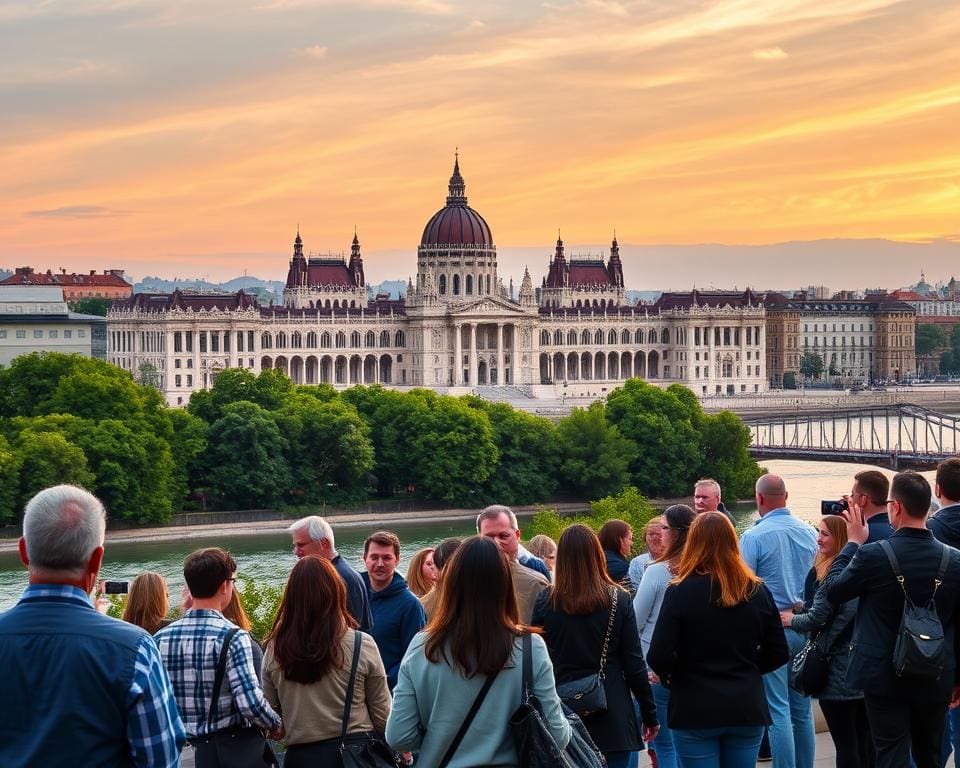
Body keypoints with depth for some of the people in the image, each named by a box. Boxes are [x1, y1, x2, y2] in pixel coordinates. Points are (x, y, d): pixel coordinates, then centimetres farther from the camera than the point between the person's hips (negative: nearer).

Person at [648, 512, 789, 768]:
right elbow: (778, 654, 4)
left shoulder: (680, 592, -12)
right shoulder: (757, 591, 0)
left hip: (695, 711, -3)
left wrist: (671, 677, 5)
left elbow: (659, 657, -15)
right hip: (747, 708, 4)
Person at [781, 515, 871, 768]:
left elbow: (816, 619, -15)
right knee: (865, 740, 12)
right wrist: (802, 611, 11)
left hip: (838, 669, -8)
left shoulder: (832, 575, -16)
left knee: (845, 744, -3)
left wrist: (792, 619, 3)